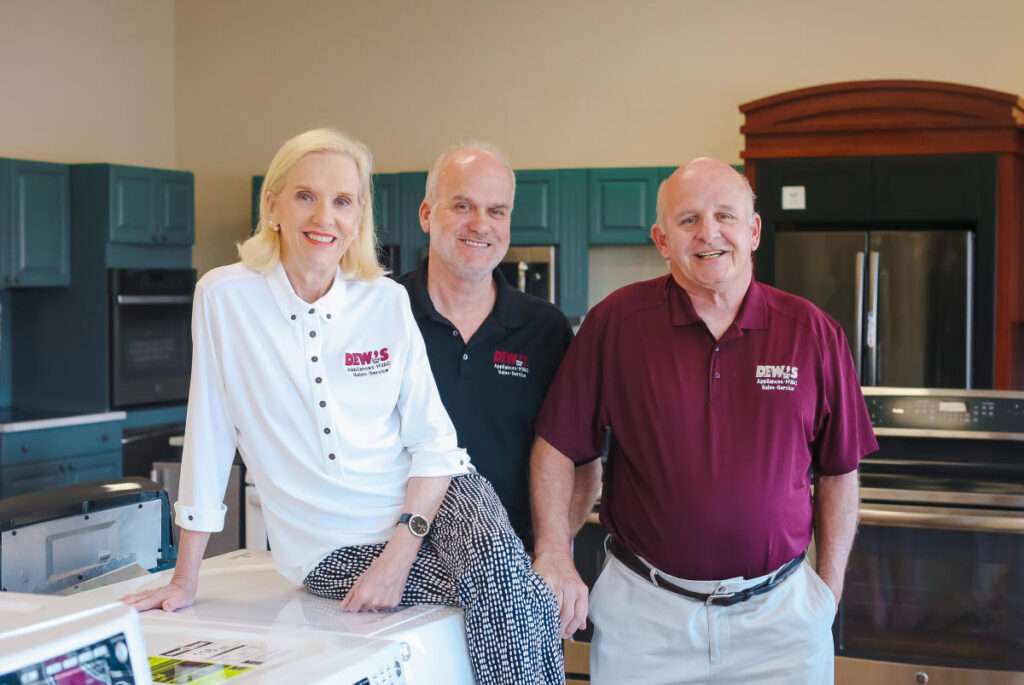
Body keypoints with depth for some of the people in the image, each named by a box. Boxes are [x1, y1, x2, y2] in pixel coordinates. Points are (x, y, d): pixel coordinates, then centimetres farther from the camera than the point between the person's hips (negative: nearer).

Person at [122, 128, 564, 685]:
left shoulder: (387, 302, 1)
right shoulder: (225, 297, -5)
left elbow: (434, 440, 0)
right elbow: (208, 437, -2)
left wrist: (400, 552, -14)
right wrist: (185, 579, 0)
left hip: (431, 502, 2)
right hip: (334, 548, -2)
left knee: (508, 587, -31)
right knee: (509, 593, -27)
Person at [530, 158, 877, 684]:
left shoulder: (812, 333, 0)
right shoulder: (616, 322, -5)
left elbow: (839, 471, 6)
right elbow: (556, 447, -2)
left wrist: (830, 587, 4)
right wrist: (554, 557, -9)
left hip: (780, 613, 1)